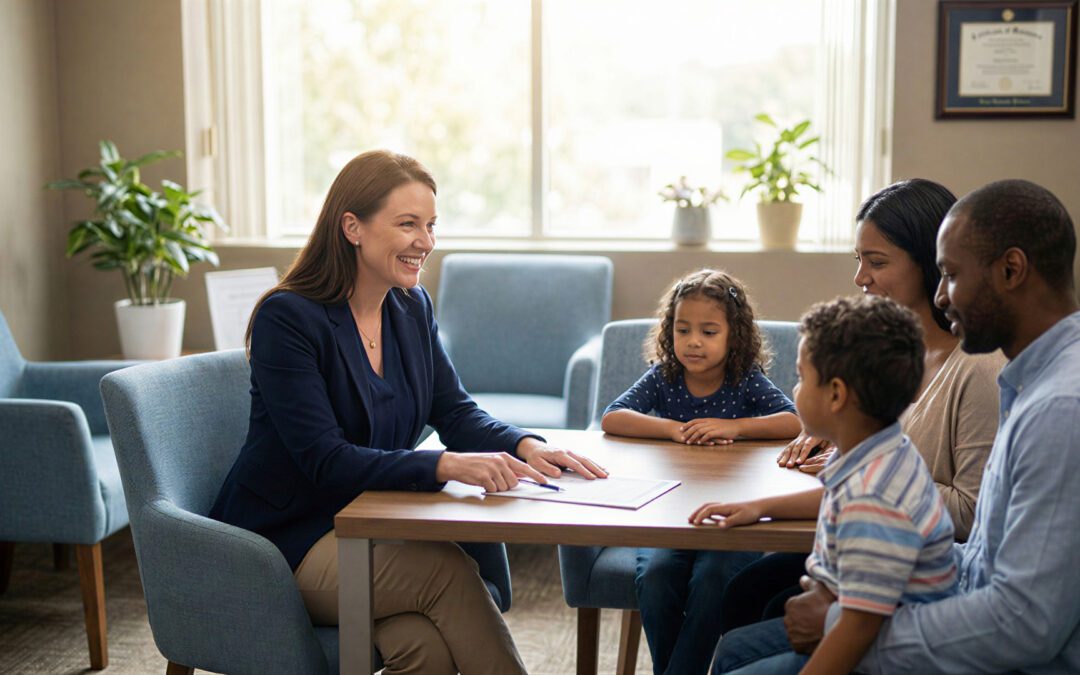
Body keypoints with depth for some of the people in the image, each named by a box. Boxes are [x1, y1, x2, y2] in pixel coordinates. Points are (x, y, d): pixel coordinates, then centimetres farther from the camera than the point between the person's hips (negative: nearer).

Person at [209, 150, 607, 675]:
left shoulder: (411, 307, 7)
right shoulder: (287, 318, -15)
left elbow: (455, 412, 8)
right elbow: (326, 462, -22)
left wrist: (526, 447, -13)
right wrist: (448, 466, -34)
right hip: (286, 540, -5)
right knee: (448, 568, -29)